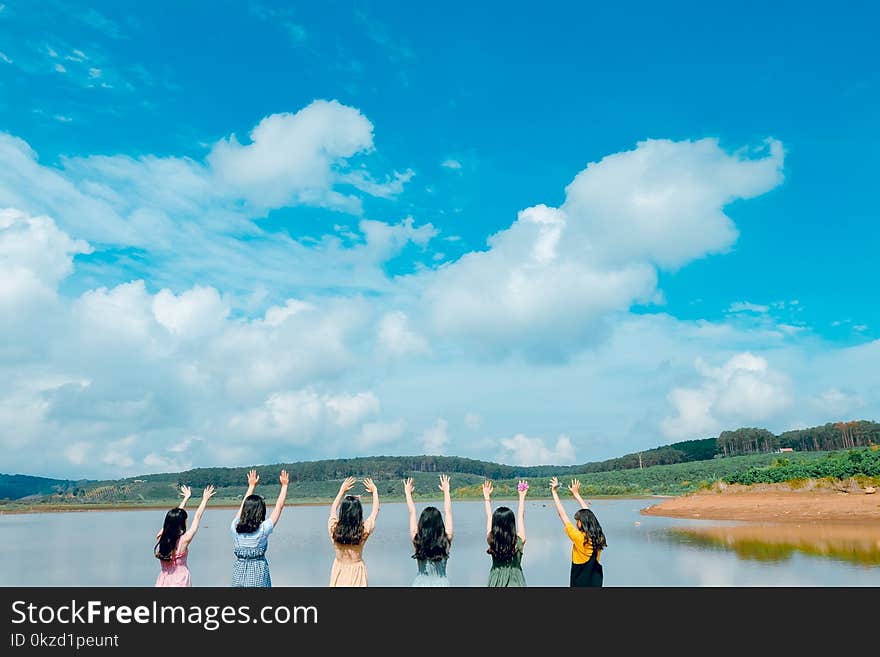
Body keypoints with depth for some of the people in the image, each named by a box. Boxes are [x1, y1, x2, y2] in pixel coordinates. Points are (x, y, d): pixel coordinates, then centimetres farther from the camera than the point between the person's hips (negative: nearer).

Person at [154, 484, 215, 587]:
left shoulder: (161, 537, -2)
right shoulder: (183, 540, -17)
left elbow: (175, 516, 12)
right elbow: (197, 517, -6)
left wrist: (186, 498, 23)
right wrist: (205, 499, 7)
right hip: (179, 581, -6)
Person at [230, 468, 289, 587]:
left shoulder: (235, 527, -4)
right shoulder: (263, 529, -13)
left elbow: (243, 506, 14)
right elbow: (279, 506, -2)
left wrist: (251, 486, 26)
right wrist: (284, 485, 10)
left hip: (239, 572, 4)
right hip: (258, 572, -4)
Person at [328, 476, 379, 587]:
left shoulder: (334, 528, -15)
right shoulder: (364, 531, -18)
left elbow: (333, 509, 7)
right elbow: (375, 511, 0)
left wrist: (342, 490, 18)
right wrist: (374, 491, 14)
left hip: (339, 571, 2)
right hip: (356, 572, -2)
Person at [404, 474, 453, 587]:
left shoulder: (417, 540, -6)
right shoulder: (446, 541, -6)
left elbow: (412, 513, 7)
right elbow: (448, 512, 7)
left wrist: (408, 493, 19)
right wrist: (446, 491, 19)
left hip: (421, 582, 0)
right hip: (441, 583, 0)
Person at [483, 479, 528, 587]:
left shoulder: (492, 541, -7)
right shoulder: (519, 541, -8)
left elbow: (489, 517, 8)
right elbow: (520, 516, 6)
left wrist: (487, 497, 20)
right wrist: (522, 497, 18)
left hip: (496, 582, 1)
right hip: (515, 582, -1)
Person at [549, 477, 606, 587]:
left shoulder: (579, 538, -19)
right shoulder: (598, 537, -3)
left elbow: (562, 514, -14)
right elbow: (588, 513, 10)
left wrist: (554, 492, -7)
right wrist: (576, 493, 18)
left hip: (581, 582, -6)